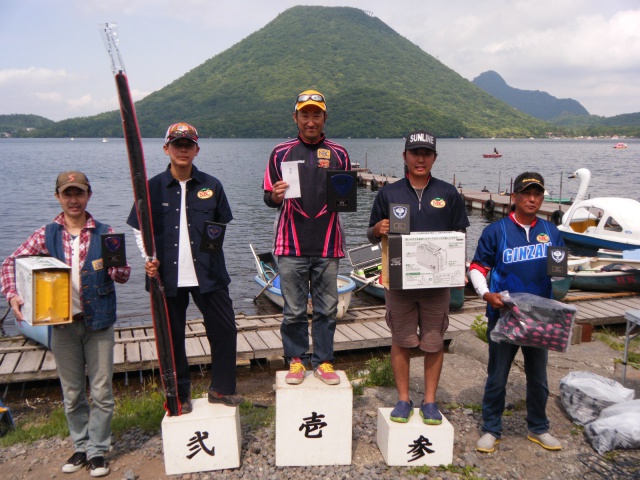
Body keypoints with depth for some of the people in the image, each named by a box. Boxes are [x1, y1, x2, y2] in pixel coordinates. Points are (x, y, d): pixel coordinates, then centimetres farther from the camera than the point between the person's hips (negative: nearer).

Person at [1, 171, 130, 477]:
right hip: (62, 324, 2)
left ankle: (97, 451, 19)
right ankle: (81, 447, 31)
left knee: (101, 392, 4)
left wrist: (116, 266, -28)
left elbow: (123, 276, -5)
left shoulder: (104, 233, -3)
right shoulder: (46, 235, 1)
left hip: (98, 323, -2)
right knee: (72, 394, 15)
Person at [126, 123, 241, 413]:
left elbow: (223, 224, 14)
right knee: (172, 338, 9)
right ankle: (180, 395, 27)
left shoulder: (211, 185, 4)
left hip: (208, 273, 1)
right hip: (168, 276, -1)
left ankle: (221, 388, 23)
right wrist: (149, 258, -9)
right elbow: (140, 229, 6)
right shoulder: (153, 187, 1)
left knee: (224, 329, 4)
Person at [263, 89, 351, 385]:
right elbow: (269, 197, 7)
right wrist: (275, 195, -16)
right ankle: (296, 361, 20)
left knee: (326, 309, 7)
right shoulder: (281, 153, 7)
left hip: (328, 245, 1)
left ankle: (323, 361, 20)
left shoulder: (338, 154, 10)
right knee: (294, 311, 4)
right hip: (291, 246, -1)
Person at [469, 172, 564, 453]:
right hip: (503, 315, -3)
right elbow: (477, 267, -3)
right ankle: (491, 430, 23)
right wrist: (486, 294, -18)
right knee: (497, 376, 8)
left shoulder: (550, 232, 4)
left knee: (538, 376, 16)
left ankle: (538, 428, 33)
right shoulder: (496, 231, -6)